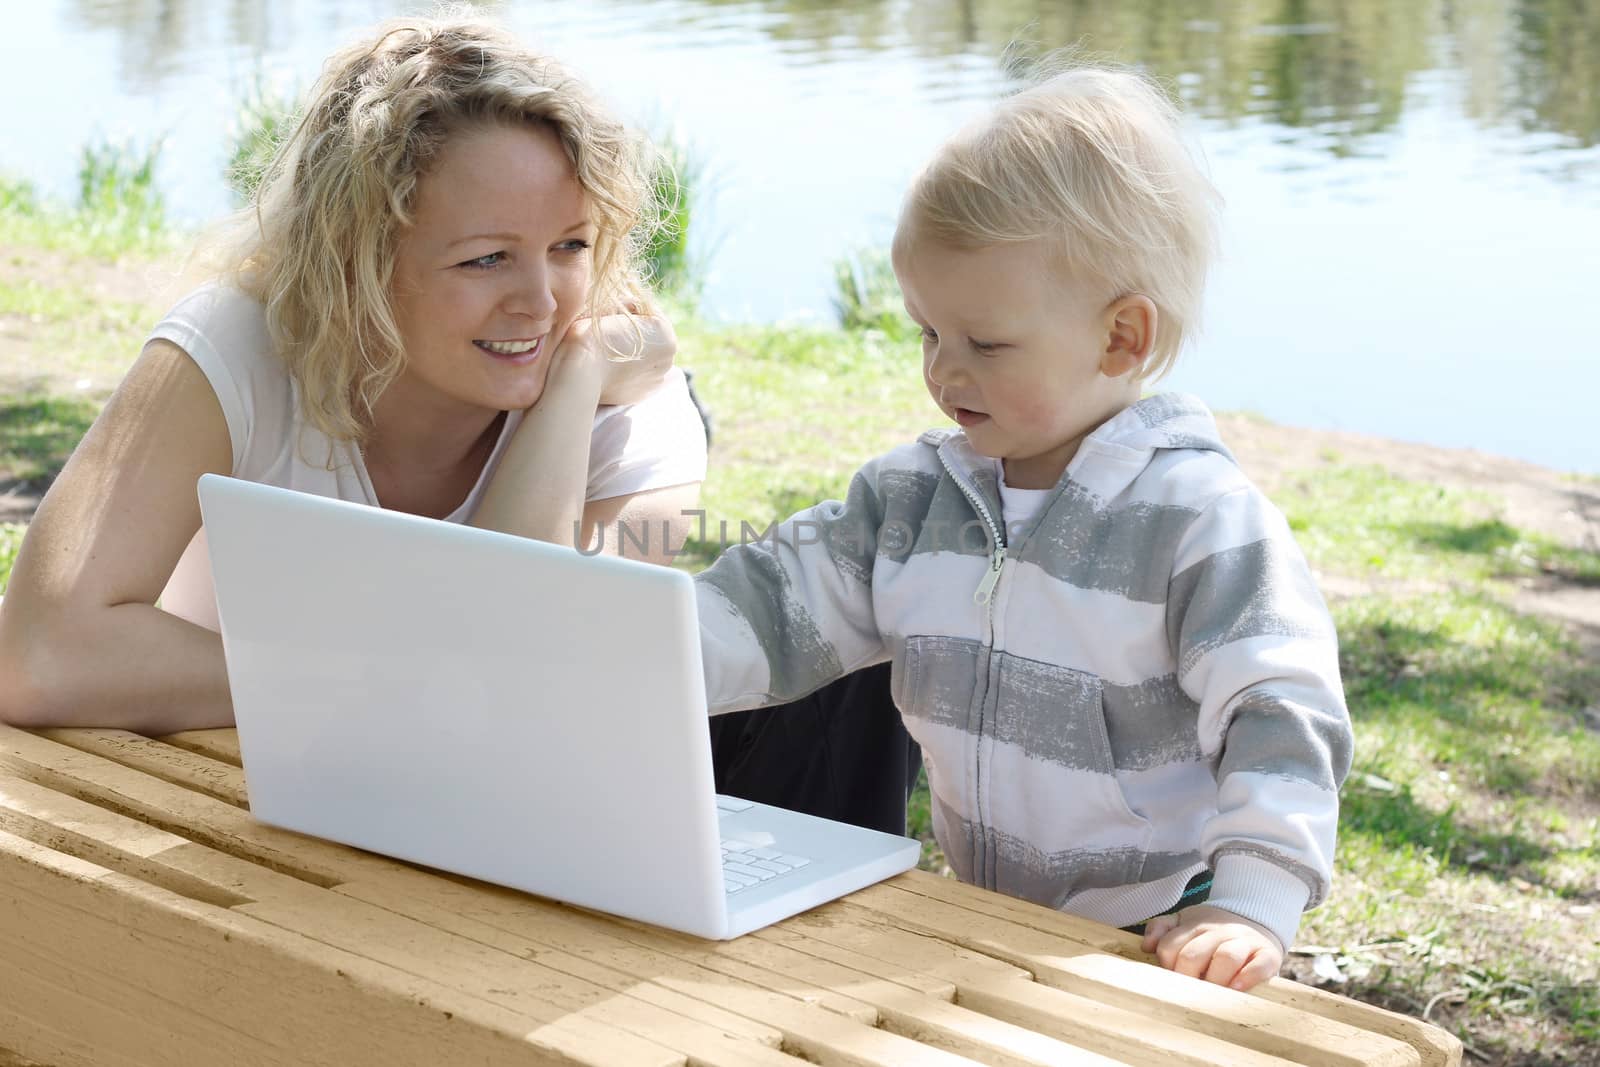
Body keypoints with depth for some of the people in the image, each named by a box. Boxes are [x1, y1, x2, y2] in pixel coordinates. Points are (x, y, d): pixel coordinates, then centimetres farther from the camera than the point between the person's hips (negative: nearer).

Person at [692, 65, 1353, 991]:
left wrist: (1252, 908, -26)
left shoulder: (1205, 519, -11)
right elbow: (780, 605, 7)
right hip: (979, 926, 5)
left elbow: (1278, 721, -15)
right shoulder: (914, 495, 7)